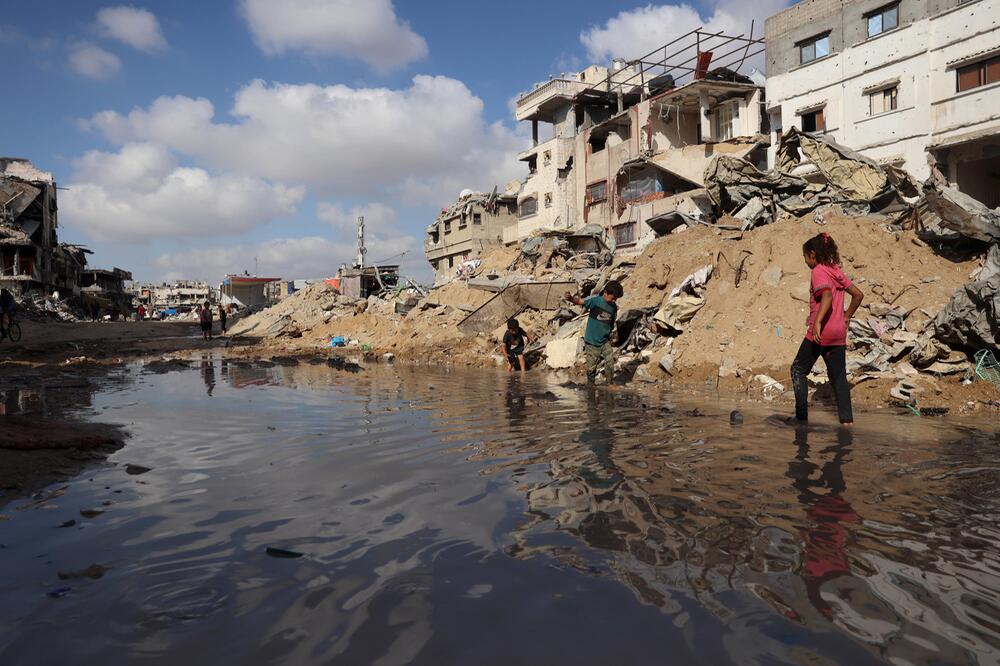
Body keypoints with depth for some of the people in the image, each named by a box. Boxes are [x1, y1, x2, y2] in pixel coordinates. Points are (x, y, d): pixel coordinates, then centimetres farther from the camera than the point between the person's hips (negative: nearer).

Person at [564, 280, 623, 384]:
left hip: (605, 341, 4)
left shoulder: (614, 307, 3)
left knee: (610, 362, -3)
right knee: (591, 366, 4)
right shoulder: (595, 301, -12)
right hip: (592, 342, -4)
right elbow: (579, 301, -23)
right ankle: (590, 385, 23)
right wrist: (571, 298, -42)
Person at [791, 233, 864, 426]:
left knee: (798, 369, 5)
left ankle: (801, 416, 1)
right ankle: (847, 419, 8)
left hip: (821, 332, -7)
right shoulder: (836, 271, 13)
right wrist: (847, 316, 23)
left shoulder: (818, 272, -9)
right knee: (838, 376, 11)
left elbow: (827, 297, -26)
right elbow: (858, 295, 18)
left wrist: (817, 322, -33)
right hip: (839, 334, 7)